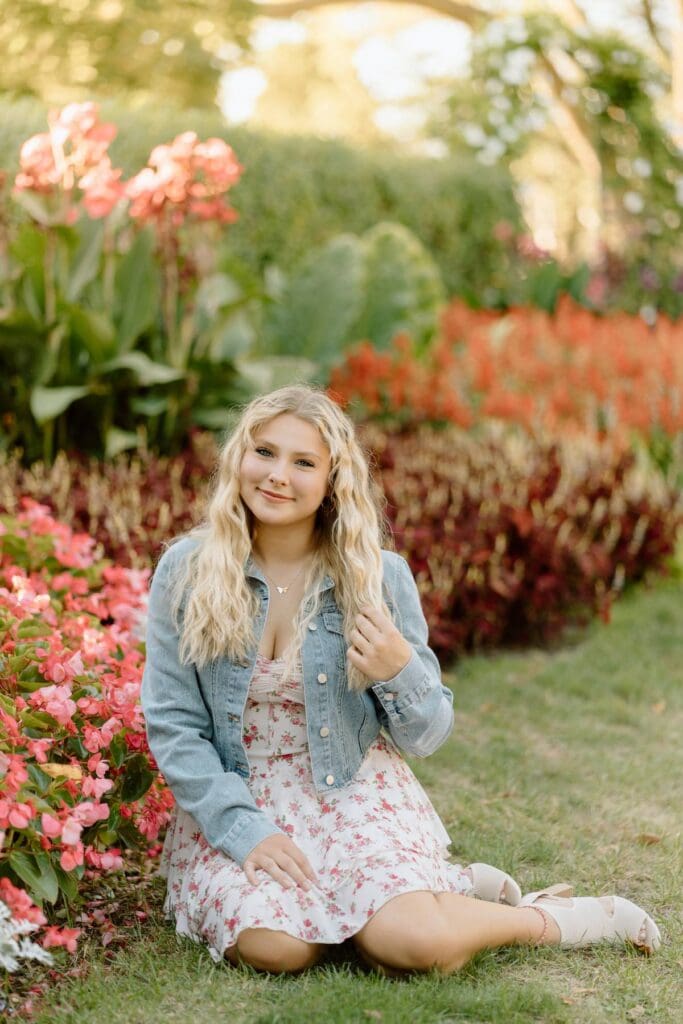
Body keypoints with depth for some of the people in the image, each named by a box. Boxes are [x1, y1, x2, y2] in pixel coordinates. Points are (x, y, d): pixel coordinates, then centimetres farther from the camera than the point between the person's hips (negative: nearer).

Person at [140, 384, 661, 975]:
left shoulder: (379, 576, -5)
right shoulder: (184, 571, -5)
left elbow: (427, 737, 1)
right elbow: (171, 724, -5)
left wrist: (400, 673, -21)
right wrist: (244, 830, -16)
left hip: (353, 793, -1)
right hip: (231, 800, 1)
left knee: (416, 943, -26)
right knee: (275, 946, -27)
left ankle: (553, 917, 7)